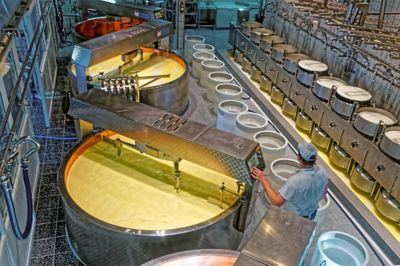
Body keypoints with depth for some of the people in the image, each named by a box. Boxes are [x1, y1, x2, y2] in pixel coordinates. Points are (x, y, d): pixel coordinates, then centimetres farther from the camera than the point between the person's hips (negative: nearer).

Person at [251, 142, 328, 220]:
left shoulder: (296, 180, -41)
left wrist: (263, 179, -33)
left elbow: (276, 202, -36)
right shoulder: (322, 171, -20)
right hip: (312, 213, 6)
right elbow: (323, 192, -1)